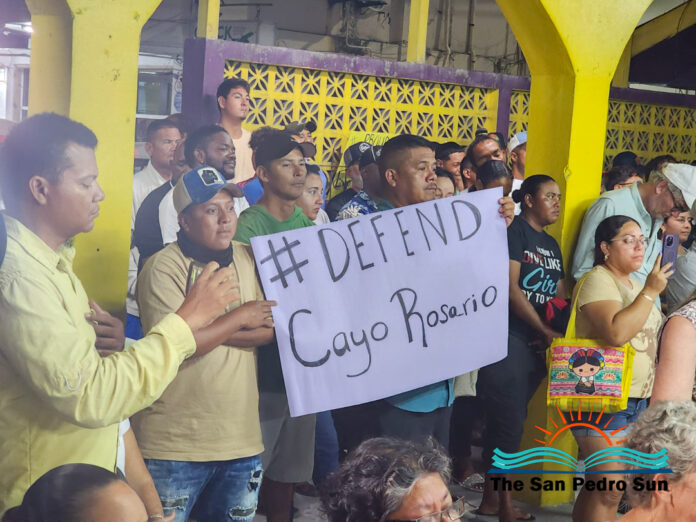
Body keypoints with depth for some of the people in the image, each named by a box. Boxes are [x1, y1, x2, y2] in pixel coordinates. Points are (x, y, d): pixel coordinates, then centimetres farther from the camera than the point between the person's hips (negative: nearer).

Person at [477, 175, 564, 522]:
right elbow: (511, 288, -14)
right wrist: (547, 331, -12)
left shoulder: (551, 244, 18)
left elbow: (560, 296, 17)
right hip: (507, 337, -8)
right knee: (508, 419, -7)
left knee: (506, 420, 12)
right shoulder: (513, 232, -6)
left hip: (536, 344, 8)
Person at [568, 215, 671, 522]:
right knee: (610, 489, -11)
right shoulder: (598, 280, -10)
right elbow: (616, 333, -25)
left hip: (637, 400, 8)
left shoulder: (635, 286, 17)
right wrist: (651, 292, -19)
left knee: (597, 485, 10)